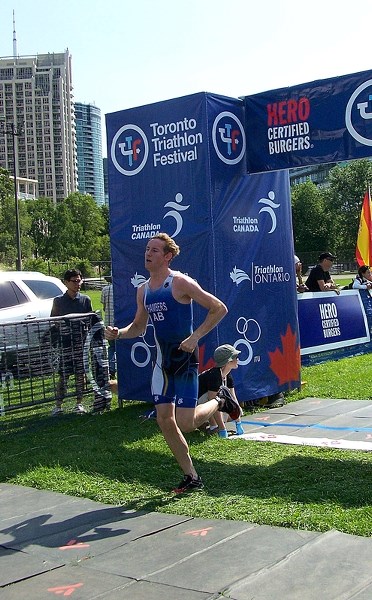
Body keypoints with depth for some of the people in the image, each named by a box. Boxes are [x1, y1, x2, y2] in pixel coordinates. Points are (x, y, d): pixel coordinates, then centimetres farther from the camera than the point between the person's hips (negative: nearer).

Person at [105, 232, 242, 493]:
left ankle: (220, 400, 19)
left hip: (184, 357, -7)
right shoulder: (143, 290, 9)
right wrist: (118, 333, 0)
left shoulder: (180, 283, -12)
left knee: (184, 423, -11)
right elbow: (138, 326, 20)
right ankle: (191, 477, 18)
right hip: (162, 360, 7)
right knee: (164, 419, 4)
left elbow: (219, 308, -13)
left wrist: (195, 337, -20)